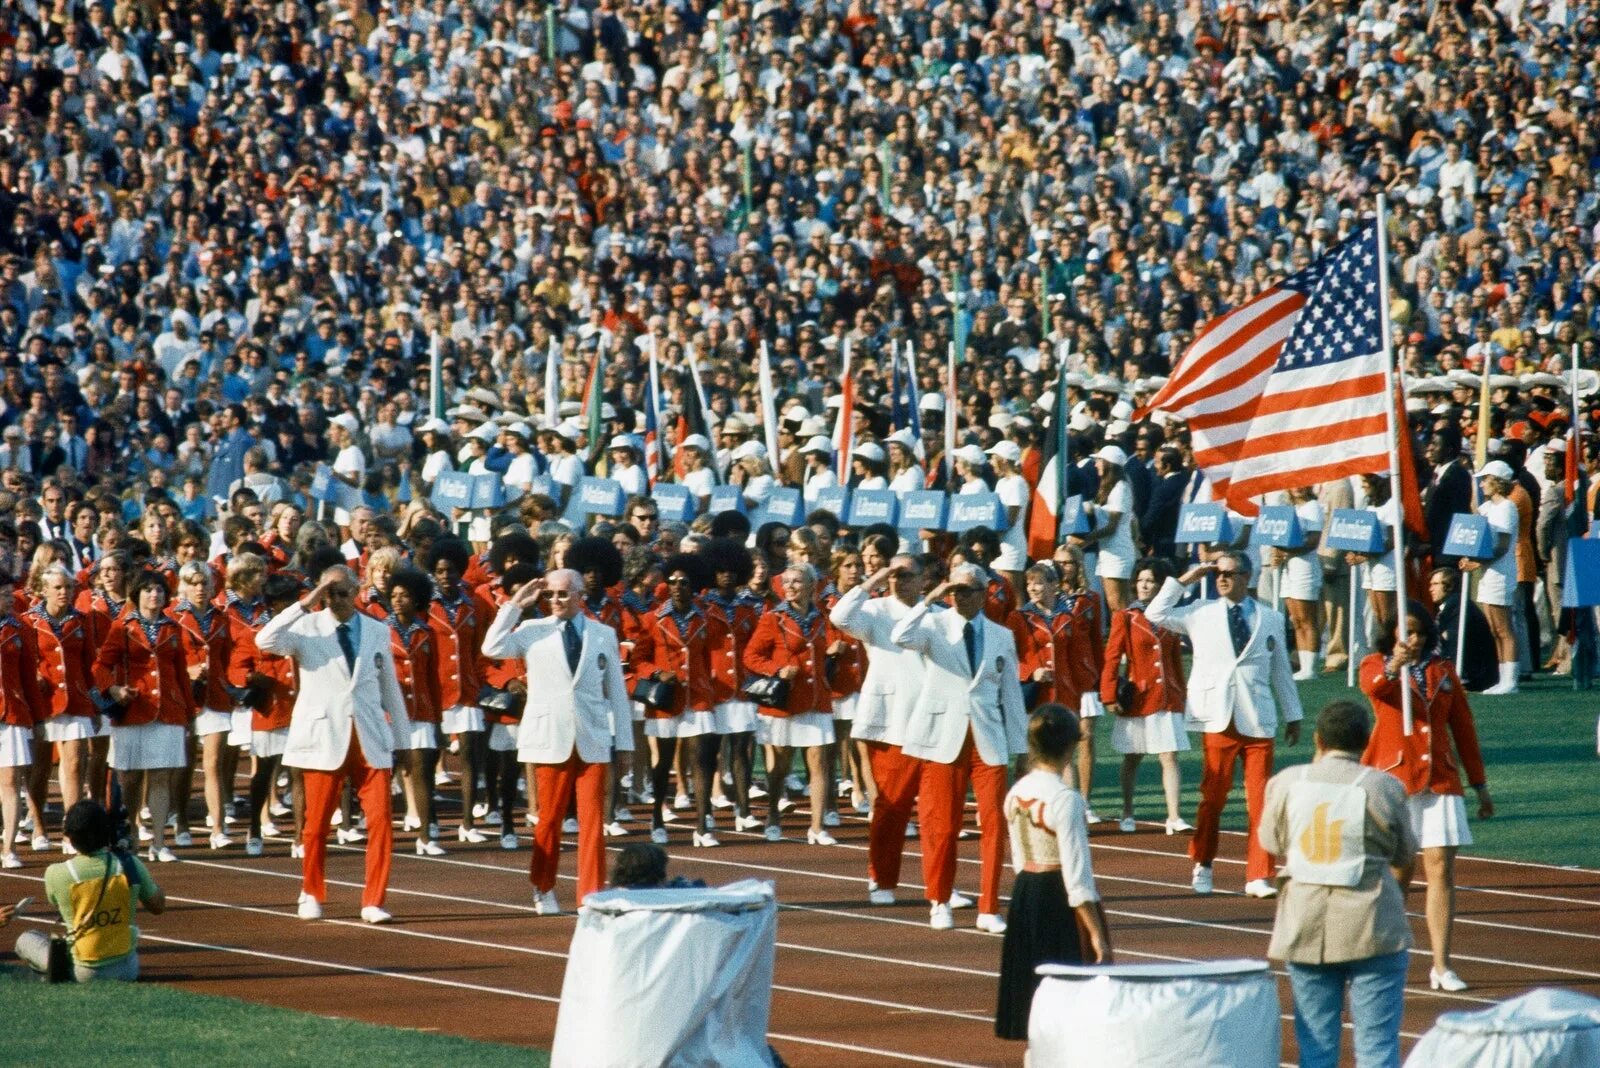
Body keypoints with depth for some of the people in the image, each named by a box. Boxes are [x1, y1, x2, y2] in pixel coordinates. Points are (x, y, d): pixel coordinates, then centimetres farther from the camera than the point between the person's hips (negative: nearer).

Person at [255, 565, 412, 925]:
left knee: (380, 821, -7)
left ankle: (373, 902, 0)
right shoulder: (308, 628, 0)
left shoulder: (378, 632, 10)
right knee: (317, 824, 4)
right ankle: (311, 895, 23)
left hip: (371, 739, 2)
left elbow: (390, 688, 15)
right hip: (324, 739, -2)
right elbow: (265, 641, -19)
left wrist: (402, 742, 14)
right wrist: (305, 604, -18)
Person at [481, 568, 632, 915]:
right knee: (549, 818, 6)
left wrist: (624, 742, 7)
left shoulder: (604, 635, 7)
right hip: (551, 739, -1)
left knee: (593, 820, -3)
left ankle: (591, 896, 0)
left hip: (593, 740, 1)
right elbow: (492, 648, -13)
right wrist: (515, 605, -11)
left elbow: (617, 690, 9)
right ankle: (543, 890, 21)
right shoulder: (533, 631, 3)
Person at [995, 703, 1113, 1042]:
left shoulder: (1015, 794, 3)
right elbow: (1077, 875, -19)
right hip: (1059, 901, -7)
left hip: (1024, 895, 7)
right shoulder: (1066, 799, -18)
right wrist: (1097, 934, -16)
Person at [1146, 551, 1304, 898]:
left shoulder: (1270, 619, 9)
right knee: (1213, 797, 3)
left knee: (1260, 800, -3)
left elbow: (1281, 670, 15)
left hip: (1258, 721, 1)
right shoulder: (1201, 612, 7)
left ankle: (1258, 877, 0)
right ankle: (1202, 865, 19)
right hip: (1219, 720, -1)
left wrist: (1292, 715, 17)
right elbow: (1156, 614, 1)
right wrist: (1184, 580, -2)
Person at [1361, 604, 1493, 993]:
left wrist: (1479, 783, 15)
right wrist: (1393, 666, -45)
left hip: (1440, 780, 3)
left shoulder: (1443, 670, 12)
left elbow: (1463, 726, 16)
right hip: (1391, 778, -3)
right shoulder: (1376, 665, 2)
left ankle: (1441, 966, -2)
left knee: (1441, 869, -3)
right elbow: (1373, 686, -23)